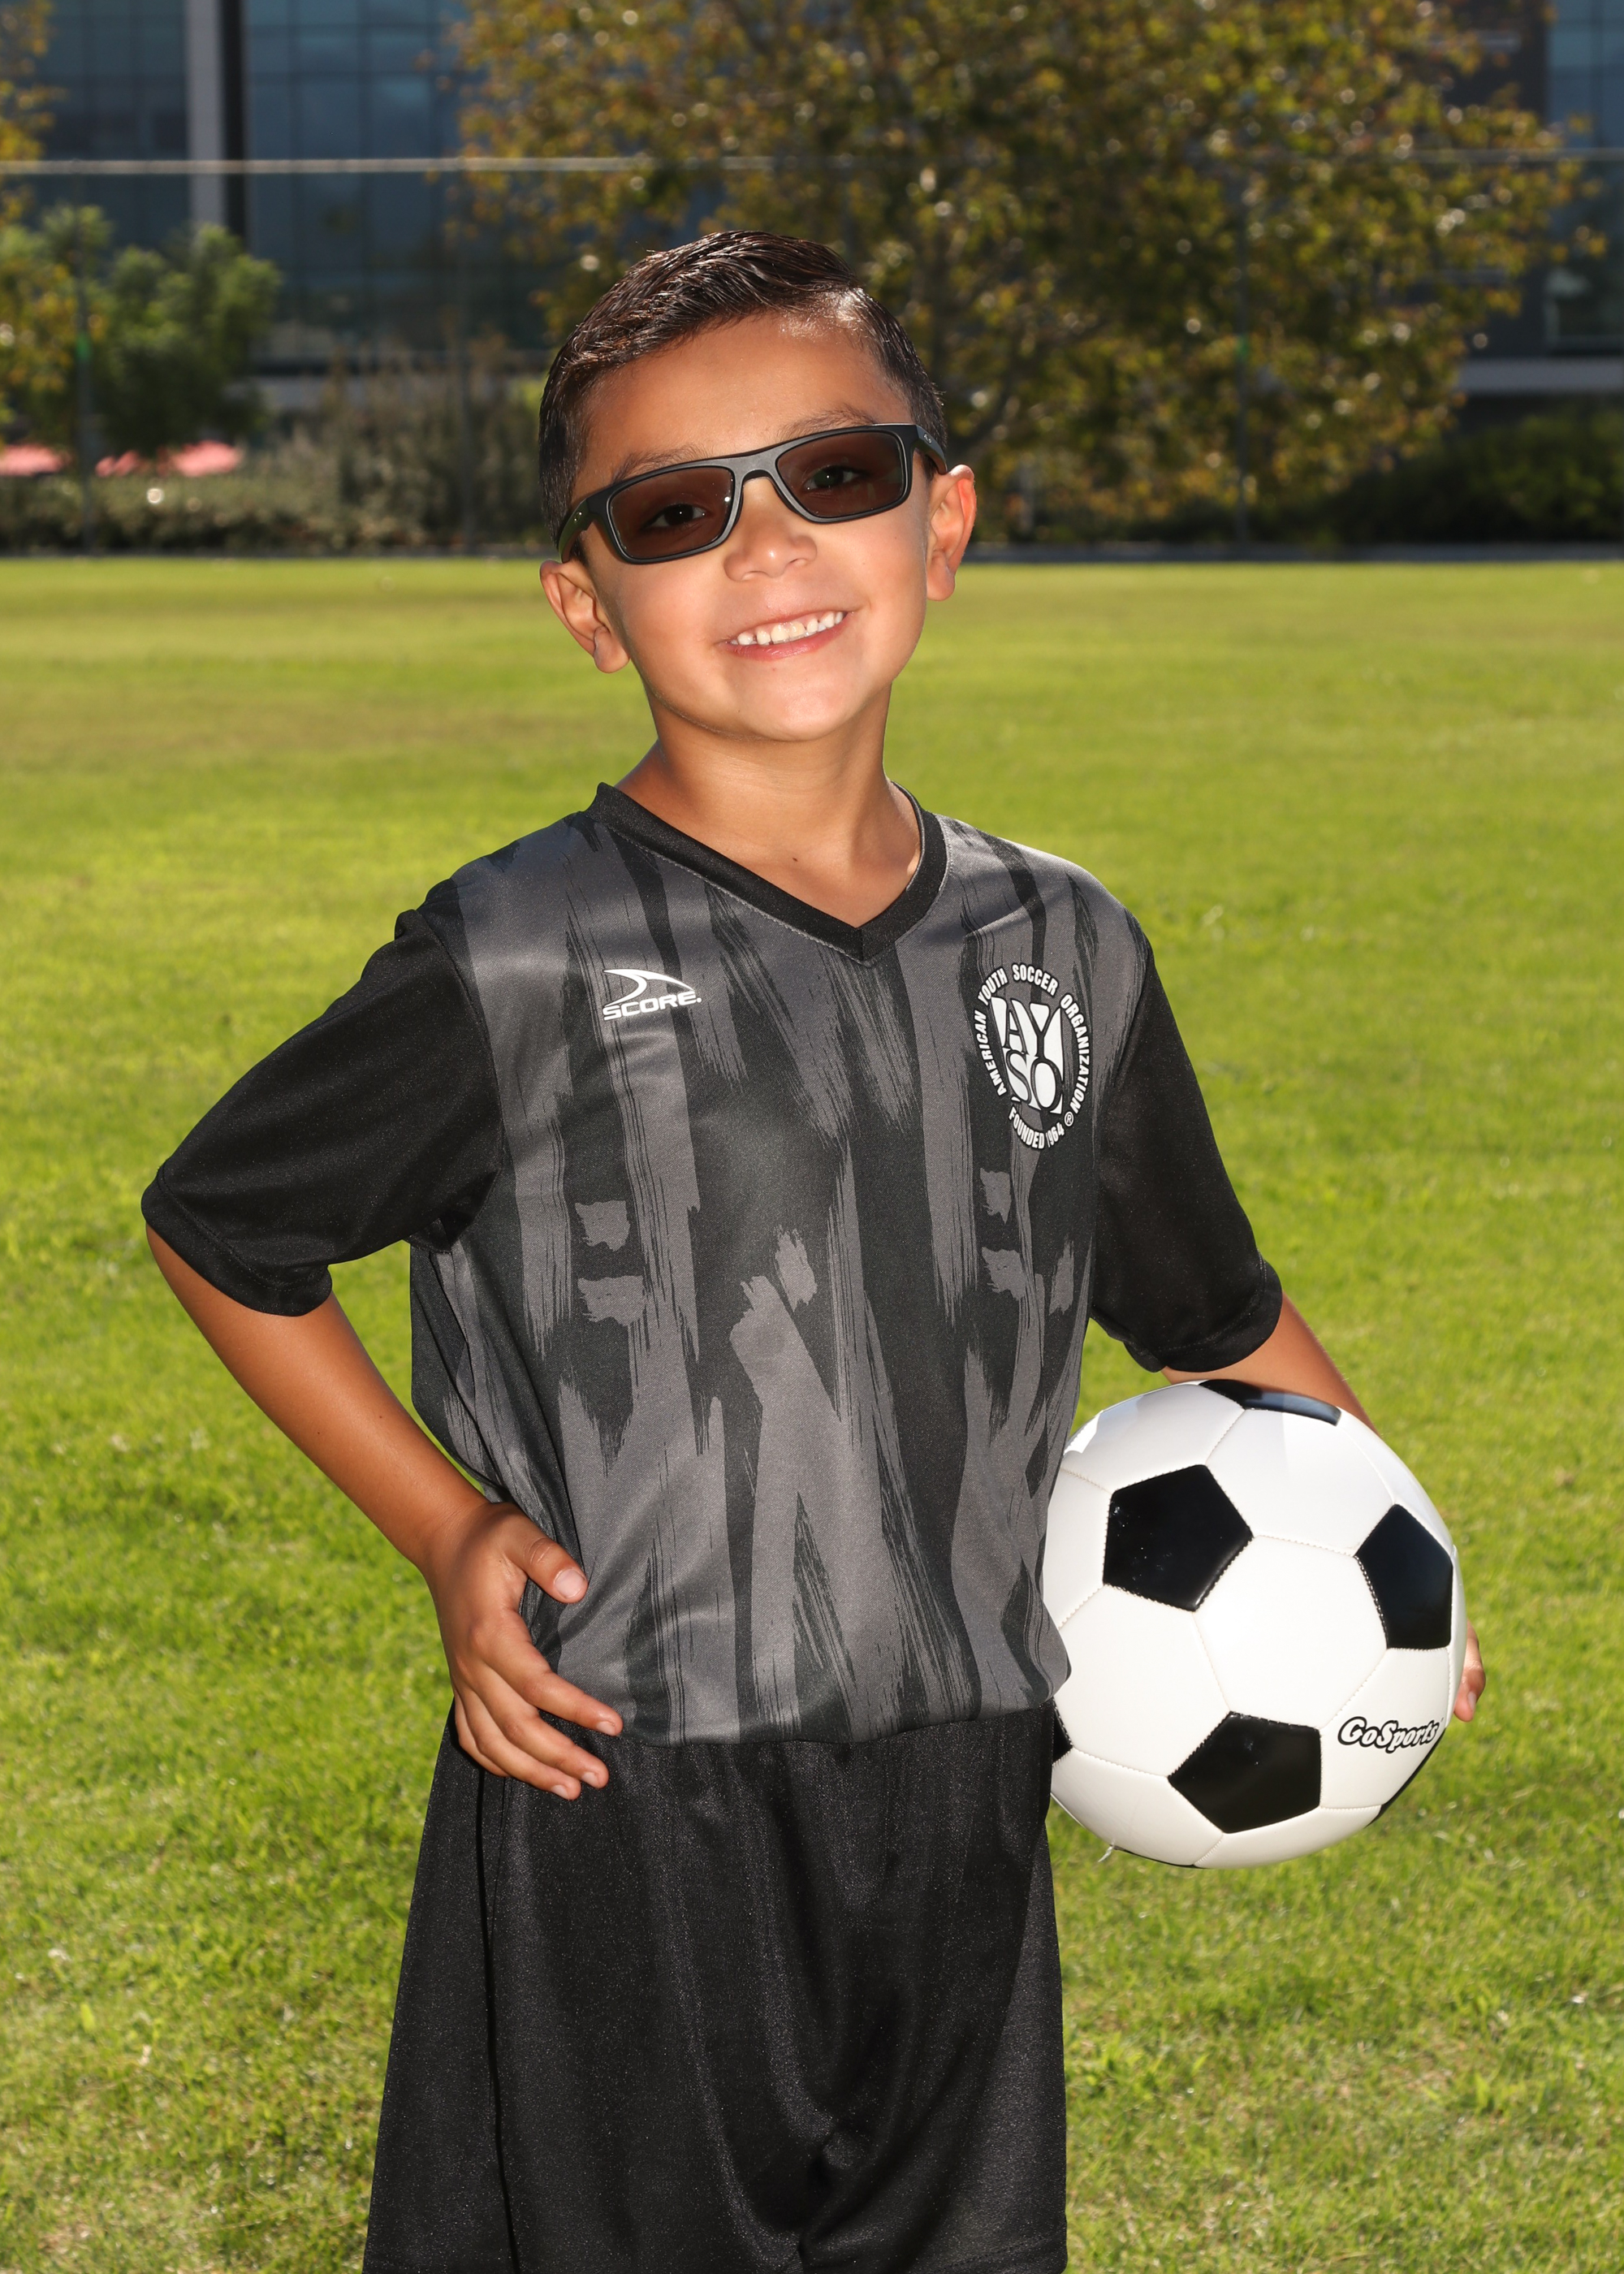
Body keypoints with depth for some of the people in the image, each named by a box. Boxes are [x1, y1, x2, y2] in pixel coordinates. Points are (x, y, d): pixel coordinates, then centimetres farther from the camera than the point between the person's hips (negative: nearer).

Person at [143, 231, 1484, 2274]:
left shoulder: (1063, 951, 6)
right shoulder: (518, 967, -8)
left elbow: (1215, 1315, 21)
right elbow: (217, 1227, 4)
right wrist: (444, 1532, -3)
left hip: (964, 1834, 4)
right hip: (619, 1850, -4)